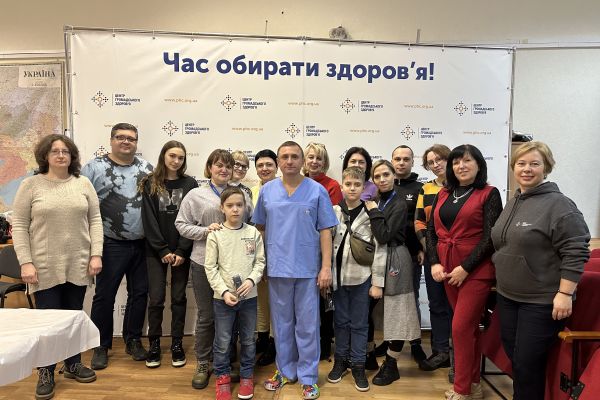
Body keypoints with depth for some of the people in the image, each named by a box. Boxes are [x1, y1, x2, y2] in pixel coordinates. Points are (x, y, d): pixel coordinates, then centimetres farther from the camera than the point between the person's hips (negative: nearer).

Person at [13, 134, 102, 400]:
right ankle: (46, 373, 23)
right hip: (45, 267, -2)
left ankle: (73, 364, 30)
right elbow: (19, 226, -3)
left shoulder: (83, 184, 5)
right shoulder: (31, 185, -1)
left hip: (78, 266, 2)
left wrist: (96, 254, -3)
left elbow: (95, 221, 4)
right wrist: (25, 262, -10)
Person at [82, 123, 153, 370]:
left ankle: (133, 340, 28)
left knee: (139, 294, 11)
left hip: (143, 245, 3)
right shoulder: (94, 168, -2)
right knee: (105, 295, 6)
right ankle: (101, 346, 23)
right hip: (111, 245, -3)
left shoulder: (147, 169, 8)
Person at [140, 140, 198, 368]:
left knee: (178, 298, 7)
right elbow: (149, 220, -3)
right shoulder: (150, 184, 2)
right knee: (156, 299, 2)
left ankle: (177, 344, 20)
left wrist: (181, 251, -10)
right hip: (156, 251, 0)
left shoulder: (189, 184, 1)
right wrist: (163, 250, -10)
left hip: (181, 251, 0)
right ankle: (154, 344, 19)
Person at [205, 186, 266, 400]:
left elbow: (260, 261, 3)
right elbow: (210, 267, -6)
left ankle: (246, 376, 33)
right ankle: (222, 377, 29)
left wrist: (251, 280, -14)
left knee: (248, 340, 14)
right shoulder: (215, 235, -6)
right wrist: (224, 292, -13)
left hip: (249, 296, 2)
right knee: (222, 341, 9)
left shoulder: (253, 233, -1)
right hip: (223, 297, -1)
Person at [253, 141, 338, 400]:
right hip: (277, 268, 2)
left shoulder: (317, 191, -2)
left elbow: (325, 231, -3)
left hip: (308, 268, -2)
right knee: (282, 322, 15)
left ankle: (308, 376, 23)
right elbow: (260, 227, 11)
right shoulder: (267, 190, 5)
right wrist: (261, 262, 5)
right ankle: (285, 371, 32)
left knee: (308, 325, 6)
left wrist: (326, 267, -8)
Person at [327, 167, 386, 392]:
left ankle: (358, 365, 24)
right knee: (340, 321, 14)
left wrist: (377, 282, -6)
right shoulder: (333, 212, 0)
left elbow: (380, 250, -4)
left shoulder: (371, 214, -5)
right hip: (338, 276, 2)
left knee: (359, 323, 9)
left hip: (361, 277, -2)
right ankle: (341, 360, 30)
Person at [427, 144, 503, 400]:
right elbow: (431, 231, 8)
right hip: (447, 269, 5)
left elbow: (490, 237, -11)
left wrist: (465, 267, -15)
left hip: (475, 270, -5)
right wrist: (434, 263, -4)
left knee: (461, 327, -5)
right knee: (469, 327, 15)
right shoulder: (443, 194, 11)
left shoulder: (489, 194, -4)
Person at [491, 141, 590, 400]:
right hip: (507, 296, 7)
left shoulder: (558, 204, -13)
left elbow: (576, 252, -18)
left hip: (542, 302, -7)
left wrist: (565, 293, -20)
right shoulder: (512, 203, 10)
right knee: (513, 358, 17)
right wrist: (500, 280, 20)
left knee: (528, 364, 2)